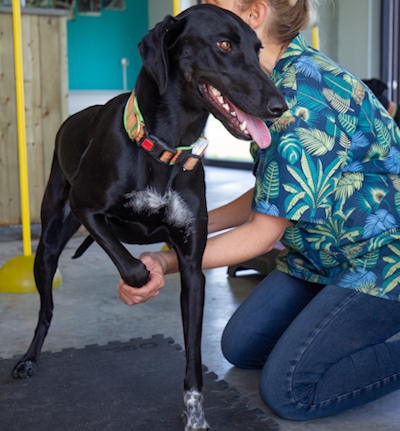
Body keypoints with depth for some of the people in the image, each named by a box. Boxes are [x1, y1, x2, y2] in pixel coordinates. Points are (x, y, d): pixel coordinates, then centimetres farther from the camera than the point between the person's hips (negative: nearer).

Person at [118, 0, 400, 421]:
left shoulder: (303, 97, -29)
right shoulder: (274, 81, 2)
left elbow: (265, 232, -25)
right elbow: (273, 194, 9)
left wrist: (166, 262, -23)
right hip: (323, 252, 9)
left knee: (286, 389, -14)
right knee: (241, 345, 10)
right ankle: (364, 324, 18)